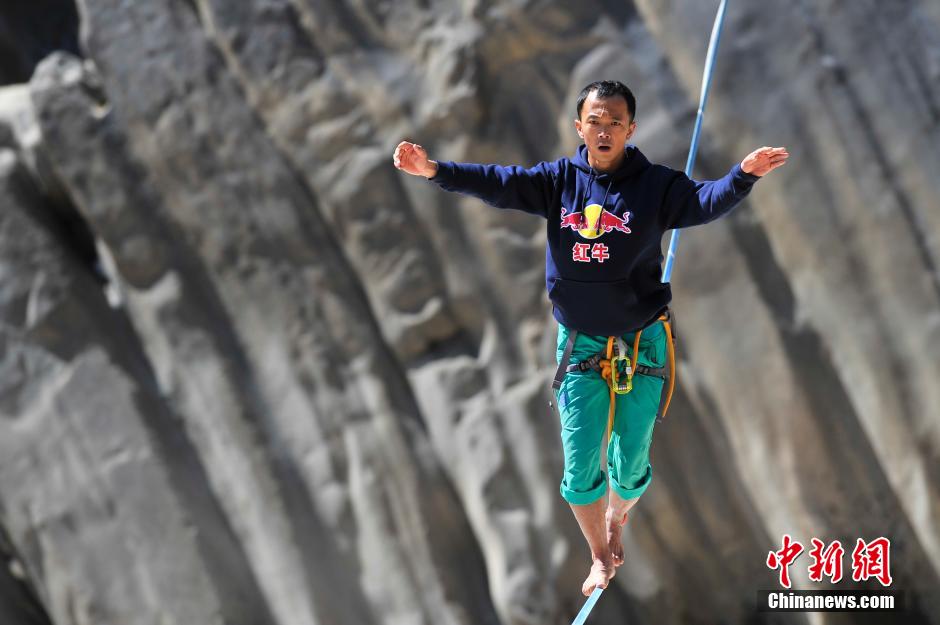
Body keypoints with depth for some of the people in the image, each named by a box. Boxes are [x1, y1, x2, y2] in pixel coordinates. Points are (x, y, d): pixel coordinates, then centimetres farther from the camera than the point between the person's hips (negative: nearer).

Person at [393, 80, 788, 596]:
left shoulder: (655, 185, -11)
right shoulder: (558, 181, -4)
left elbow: (707, 202, -25)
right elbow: (497, 183, -12)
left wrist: (743, 175, -45)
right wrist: (435, 170, -27)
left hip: (641, 345, -1)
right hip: (579, 344, 1)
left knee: (630, 467, 8)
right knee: (580, 471, 3)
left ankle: (617, 521, 43)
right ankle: (600, 557, 28)